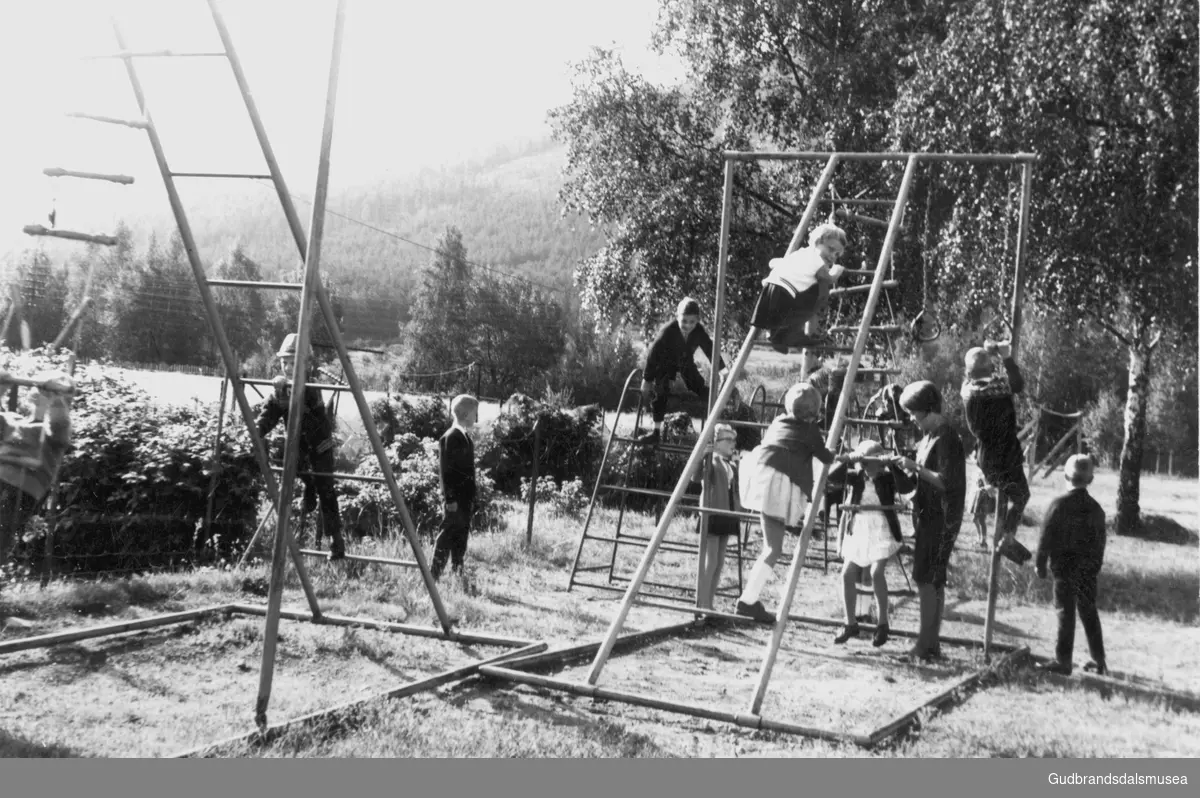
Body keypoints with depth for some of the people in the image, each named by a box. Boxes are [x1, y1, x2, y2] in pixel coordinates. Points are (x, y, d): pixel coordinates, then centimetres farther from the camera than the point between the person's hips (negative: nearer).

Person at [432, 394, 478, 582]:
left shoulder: (465, 437, 14)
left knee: (461, 537, 11)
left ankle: (458, 574, 17)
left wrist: (471, 497, 16)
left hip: (465, 498, 9)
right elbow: (445, 470, -16)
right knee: (448, 535, -6)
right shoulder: (450, 438, -13)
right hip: (455, 498, -9)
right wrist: (450, 499, -18)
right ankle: (434, 575, -1)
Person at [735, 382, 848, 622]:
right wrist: (840, 458, 36)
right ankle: (749, 600, -7)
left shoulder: (778, 421, 22)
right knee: (773, 548, -2)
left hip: (757, 471, 6)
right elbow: (825, 458, 15)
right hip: (778, 483, -6)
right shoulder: (810, 430, 6)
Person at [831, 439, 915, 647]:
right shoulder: (856, 477, 3)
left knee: (877, 572, -22)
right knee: (847, 574, -3)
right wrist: (847, 460, -23)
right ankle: (851, 623, 13)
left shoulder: (888, 478, -4)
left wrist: (892, 465, -29)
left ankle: (882, 624, -5)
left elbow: (906, 487, -22)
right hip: (858, 530, 4)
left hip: (882, 530, -4)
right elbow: (831, 476, -9)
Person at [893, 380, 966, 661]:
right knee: (934, 580, 12)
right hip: (929, 514, 10)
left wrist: (916, 468, -18)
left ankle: (924, 646, -6)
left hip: (941, 517, -10)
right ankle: (933, 643, 18)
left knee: (926, 579, -9)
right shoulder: (930, 436, 13)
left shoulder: (946, 438, -16)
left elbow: (946, 481, -22)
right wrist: (912, 466, 5)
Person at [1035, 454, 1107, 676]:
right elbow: (1100, 541, 9)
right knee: (1089, 612, 14)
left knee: (1066, 612, -1)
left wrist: (1040, 564, -2)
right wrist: (1097, 566, 19)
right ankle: (1099, 660, 19)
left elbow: (1046, 536, -10)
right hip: (1089, 568, 5)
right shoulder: (1095, 508, 3)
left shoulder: (1059, 504, -12)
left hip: (1065, 566, -5)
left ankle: (1063, 661, 1)